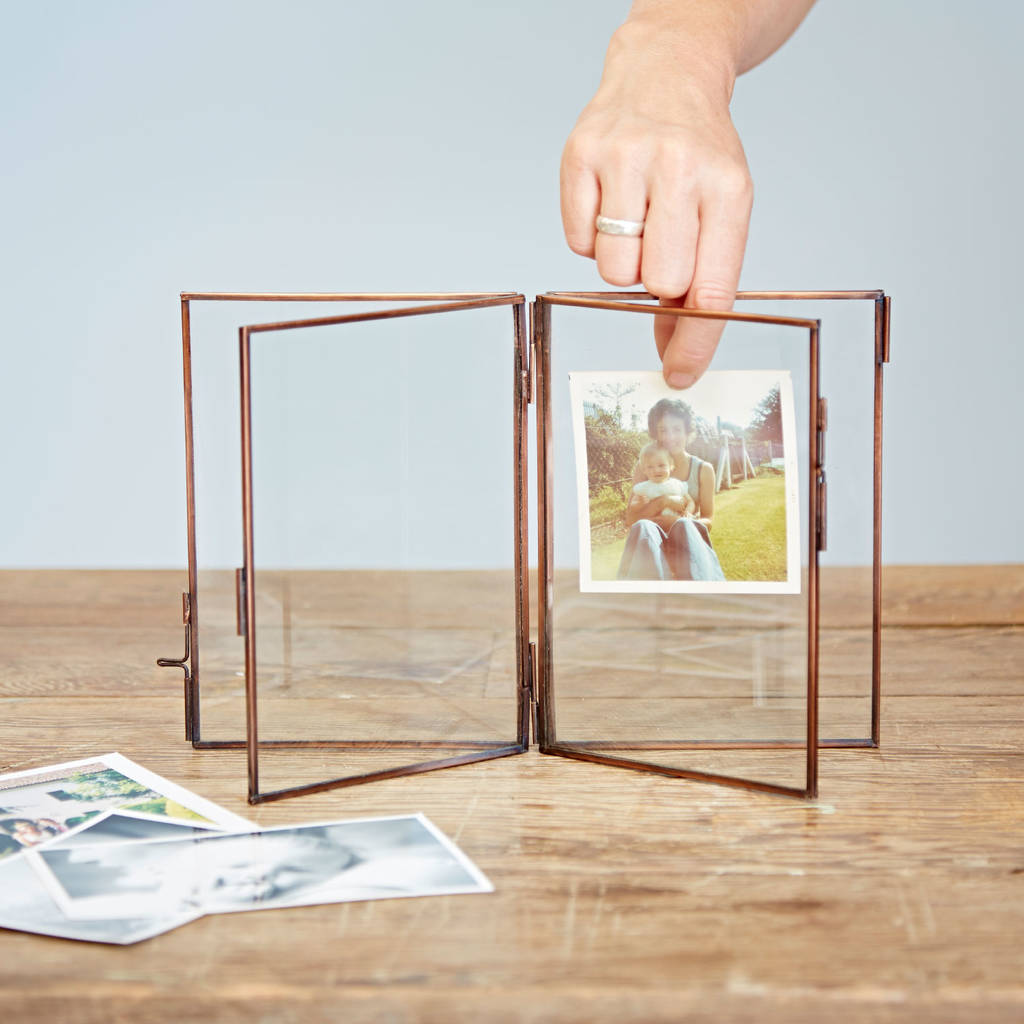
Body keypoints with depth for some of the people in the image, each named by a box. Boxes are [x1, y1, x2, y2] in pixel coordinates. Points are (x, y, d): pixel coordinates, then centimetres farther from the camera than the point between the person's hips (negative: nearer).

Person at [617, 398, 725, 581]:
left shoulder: (703, 470, 12)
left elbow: (708, 520, 6)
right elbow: (630, 519, 5)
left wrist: (675, 521, -15)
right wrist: (663, 502, -12)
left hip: (688, 540, 0)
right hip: (651, 544, 0)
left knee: (684, 525, -36)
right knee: (642, 527, -35)